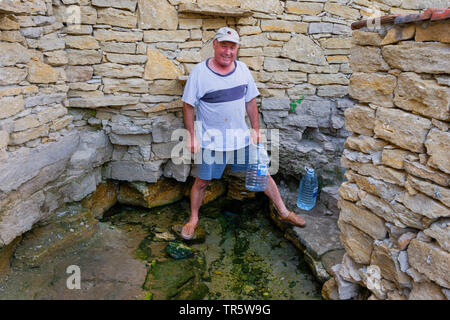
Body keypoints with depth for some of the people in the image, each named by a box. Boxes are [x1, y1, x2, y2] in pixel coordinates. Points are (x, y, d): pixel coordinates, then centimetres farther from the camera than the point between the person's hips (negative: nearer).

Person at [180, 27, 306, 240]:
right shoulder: (199, 72, -10)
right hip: (211, 141, -3)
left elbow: (250, 101, 11)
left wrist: (256, 129, 8)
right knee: (202, 182, 7)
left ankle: (283, 212, 27)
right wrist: (192, 136, -9)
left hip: (242, 137, 4)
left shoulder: (242, 70, 3)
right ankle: (193, 219, 31)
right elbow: (188, 105, -6)